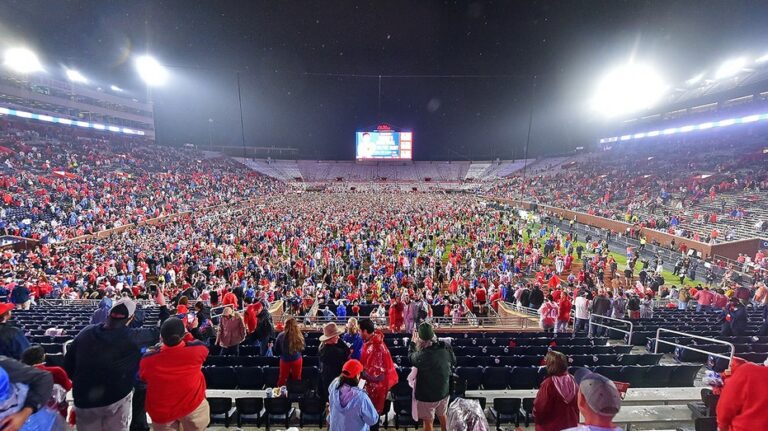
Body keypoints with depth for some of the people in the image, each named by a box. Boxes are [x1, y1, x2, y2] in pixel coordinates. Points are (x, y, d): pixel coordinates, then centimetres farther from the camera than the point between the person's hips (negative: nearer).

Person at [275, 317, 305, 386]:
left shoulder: (281, 336, -18)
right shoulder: (299, 336, -18)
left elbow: (277, 349, -1)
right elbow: (302, 348, -3)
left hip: (285, 360, 0)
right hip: (297, 359, 0)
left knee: (282, 379, 19)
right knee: (297, 379, 18)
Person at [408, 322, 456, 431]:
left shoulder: (422, 356, -32)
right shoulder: (446, 348, -18)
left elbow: (411, 357, -9)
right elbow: (453, 362, 2)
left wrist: (413, 343, 8)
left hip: (427, 395, -5)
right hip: (444, 391, 5)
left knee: (428, 422, 16)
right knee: (442, 416, 29)